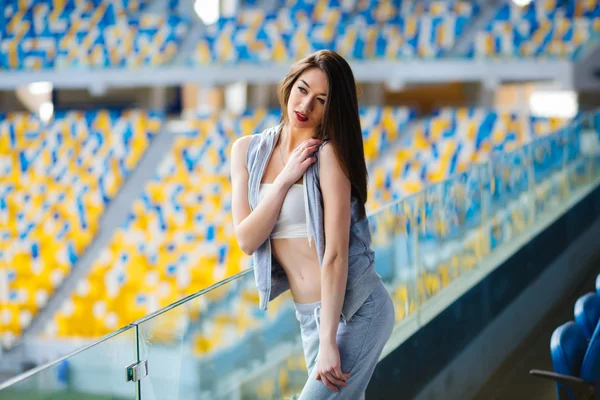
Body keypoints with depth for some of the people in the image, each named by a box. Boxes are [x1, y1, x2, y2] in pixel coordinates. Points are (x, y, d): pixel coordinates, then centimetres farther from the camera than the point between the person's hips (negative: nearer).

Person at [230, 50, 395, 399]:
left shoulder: (329, 154, -14)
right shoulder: (248, 151, 3)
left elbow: (336, 253, -19)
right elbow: (247, 240, -4)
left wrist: (328, 343, -23)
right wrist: (285, 179, -16)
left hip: (354, 309, -6)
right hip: (309, 316, 6)